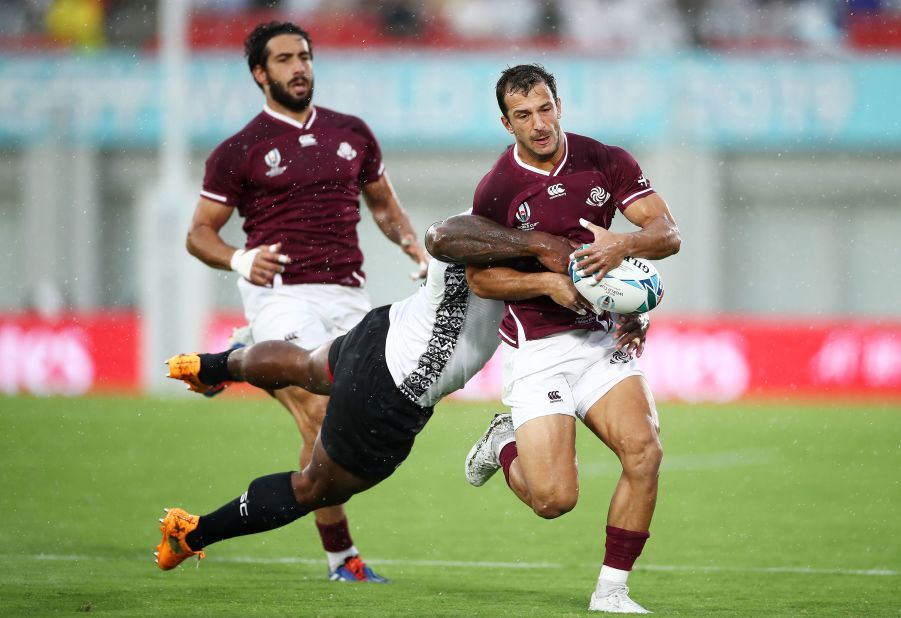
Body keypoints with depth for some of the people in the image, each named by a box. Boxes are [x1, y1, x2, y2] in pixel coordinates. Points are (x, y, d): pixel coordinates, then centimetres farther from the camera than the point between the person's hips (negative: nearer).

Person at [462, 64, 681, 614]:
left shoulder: (606, 162, 0)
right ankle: (506, 445, 24)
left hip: (601, 337, 3)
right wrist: (548, 281, -16)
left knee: (644, 451, -20)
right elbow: (479, 276, -1)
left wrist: (624, 245, -24)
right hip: (535, 347, -3)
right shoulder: (497, 189, -8)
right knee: (555, 498, -13)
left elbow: (669, 233, -3)